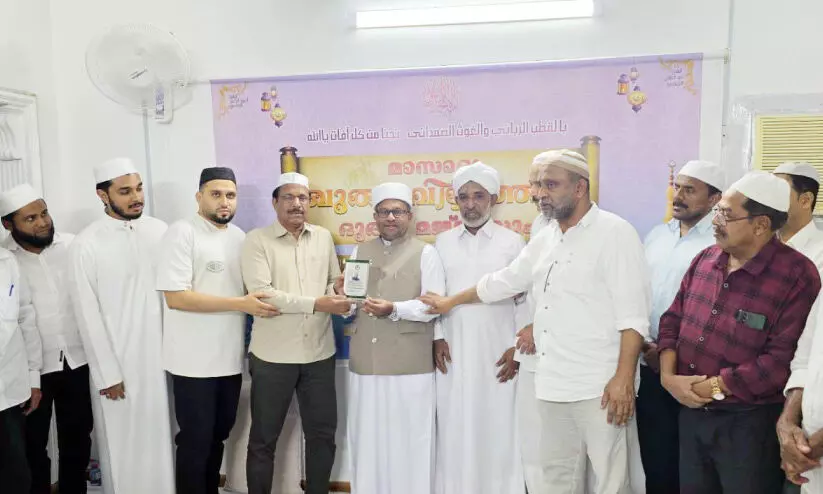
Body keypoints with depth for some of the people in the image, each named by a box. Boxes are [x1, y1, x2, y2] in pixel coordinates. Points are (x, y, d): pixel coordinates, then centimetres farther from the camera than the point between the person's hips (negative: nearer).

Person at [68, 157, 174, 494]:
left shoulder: (159, 231, 0)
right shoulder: (86, 245, -10)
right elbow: (88, 317, -8)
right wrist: (107, 374, -7)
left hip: (158, 356, 3)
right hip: (116, 361, -3)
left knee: (158, 437, 14)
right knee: (121, 443, 9)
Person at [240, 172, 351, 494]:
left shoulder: (324, 237, 9)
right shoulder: (257, 240, -5)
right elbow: (261, 293, -17)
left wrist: (340, 290, -11)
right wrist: (318, 303, -21)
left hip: (319, 354, 4)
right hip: (273, 356, -3)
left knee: (323, 434, 14)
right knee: (263, 439, 11)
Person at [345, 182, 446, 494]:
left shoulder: (425, 253, 1)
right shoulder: (359, 252, 15)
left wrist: (394, 309, -22)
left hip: (410, 365, -4)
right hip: (365, 363, 4)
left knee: (409, 440, 3)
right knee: (367, 438, 11)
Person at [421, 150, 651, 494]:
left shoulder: (615, 232, -8)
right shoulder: (545, 239, 14)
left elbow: (632, 315, -14)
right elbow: (501, 282, 24)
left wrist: (624, 378, -21)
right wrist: (451, 302, 31)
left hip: (601, 386, -7)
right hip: (554, 383, 7)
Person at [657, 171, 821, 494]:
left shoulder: (797, 276, -15)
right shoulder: (706, 259, 4)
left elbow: (783, 359, -21)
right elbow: (673, 319, 6)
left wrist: (715, 387, -17)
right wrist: (668, 375, -8)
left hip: (750, 424, -5)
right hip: (691, 413, 6)